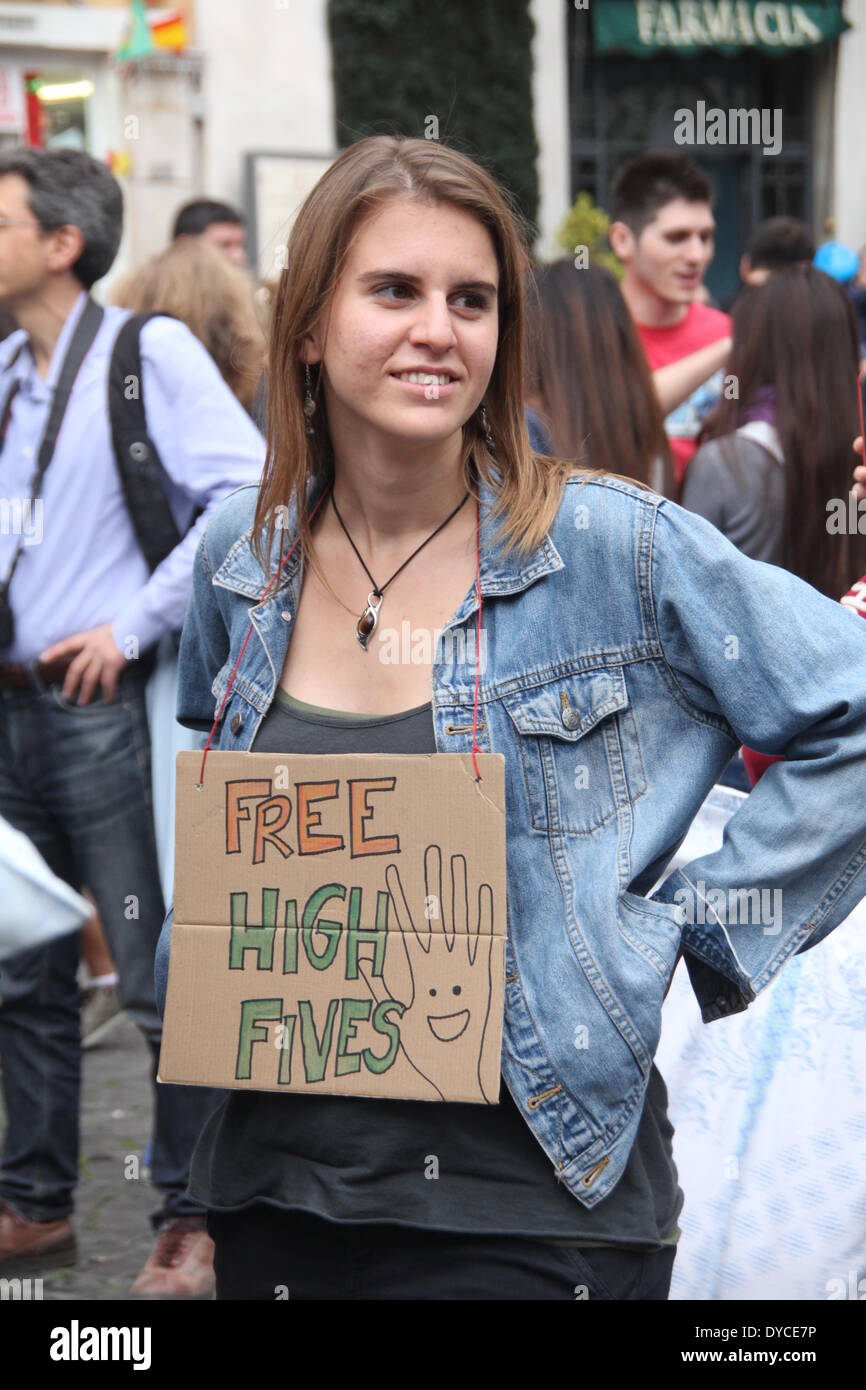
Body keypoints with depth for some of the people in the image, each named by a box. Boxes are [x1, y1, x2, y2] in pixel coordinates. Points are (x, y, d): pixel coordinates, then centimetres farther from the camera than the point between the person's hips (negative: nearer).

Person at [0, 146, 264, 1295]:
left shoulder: (148, 354, -8)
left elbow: (252, 495, -17)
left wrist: (134, 625, -16)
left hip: (109, 711, -7)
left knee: (161, 977, -2)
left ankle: (194, 1220, 9)